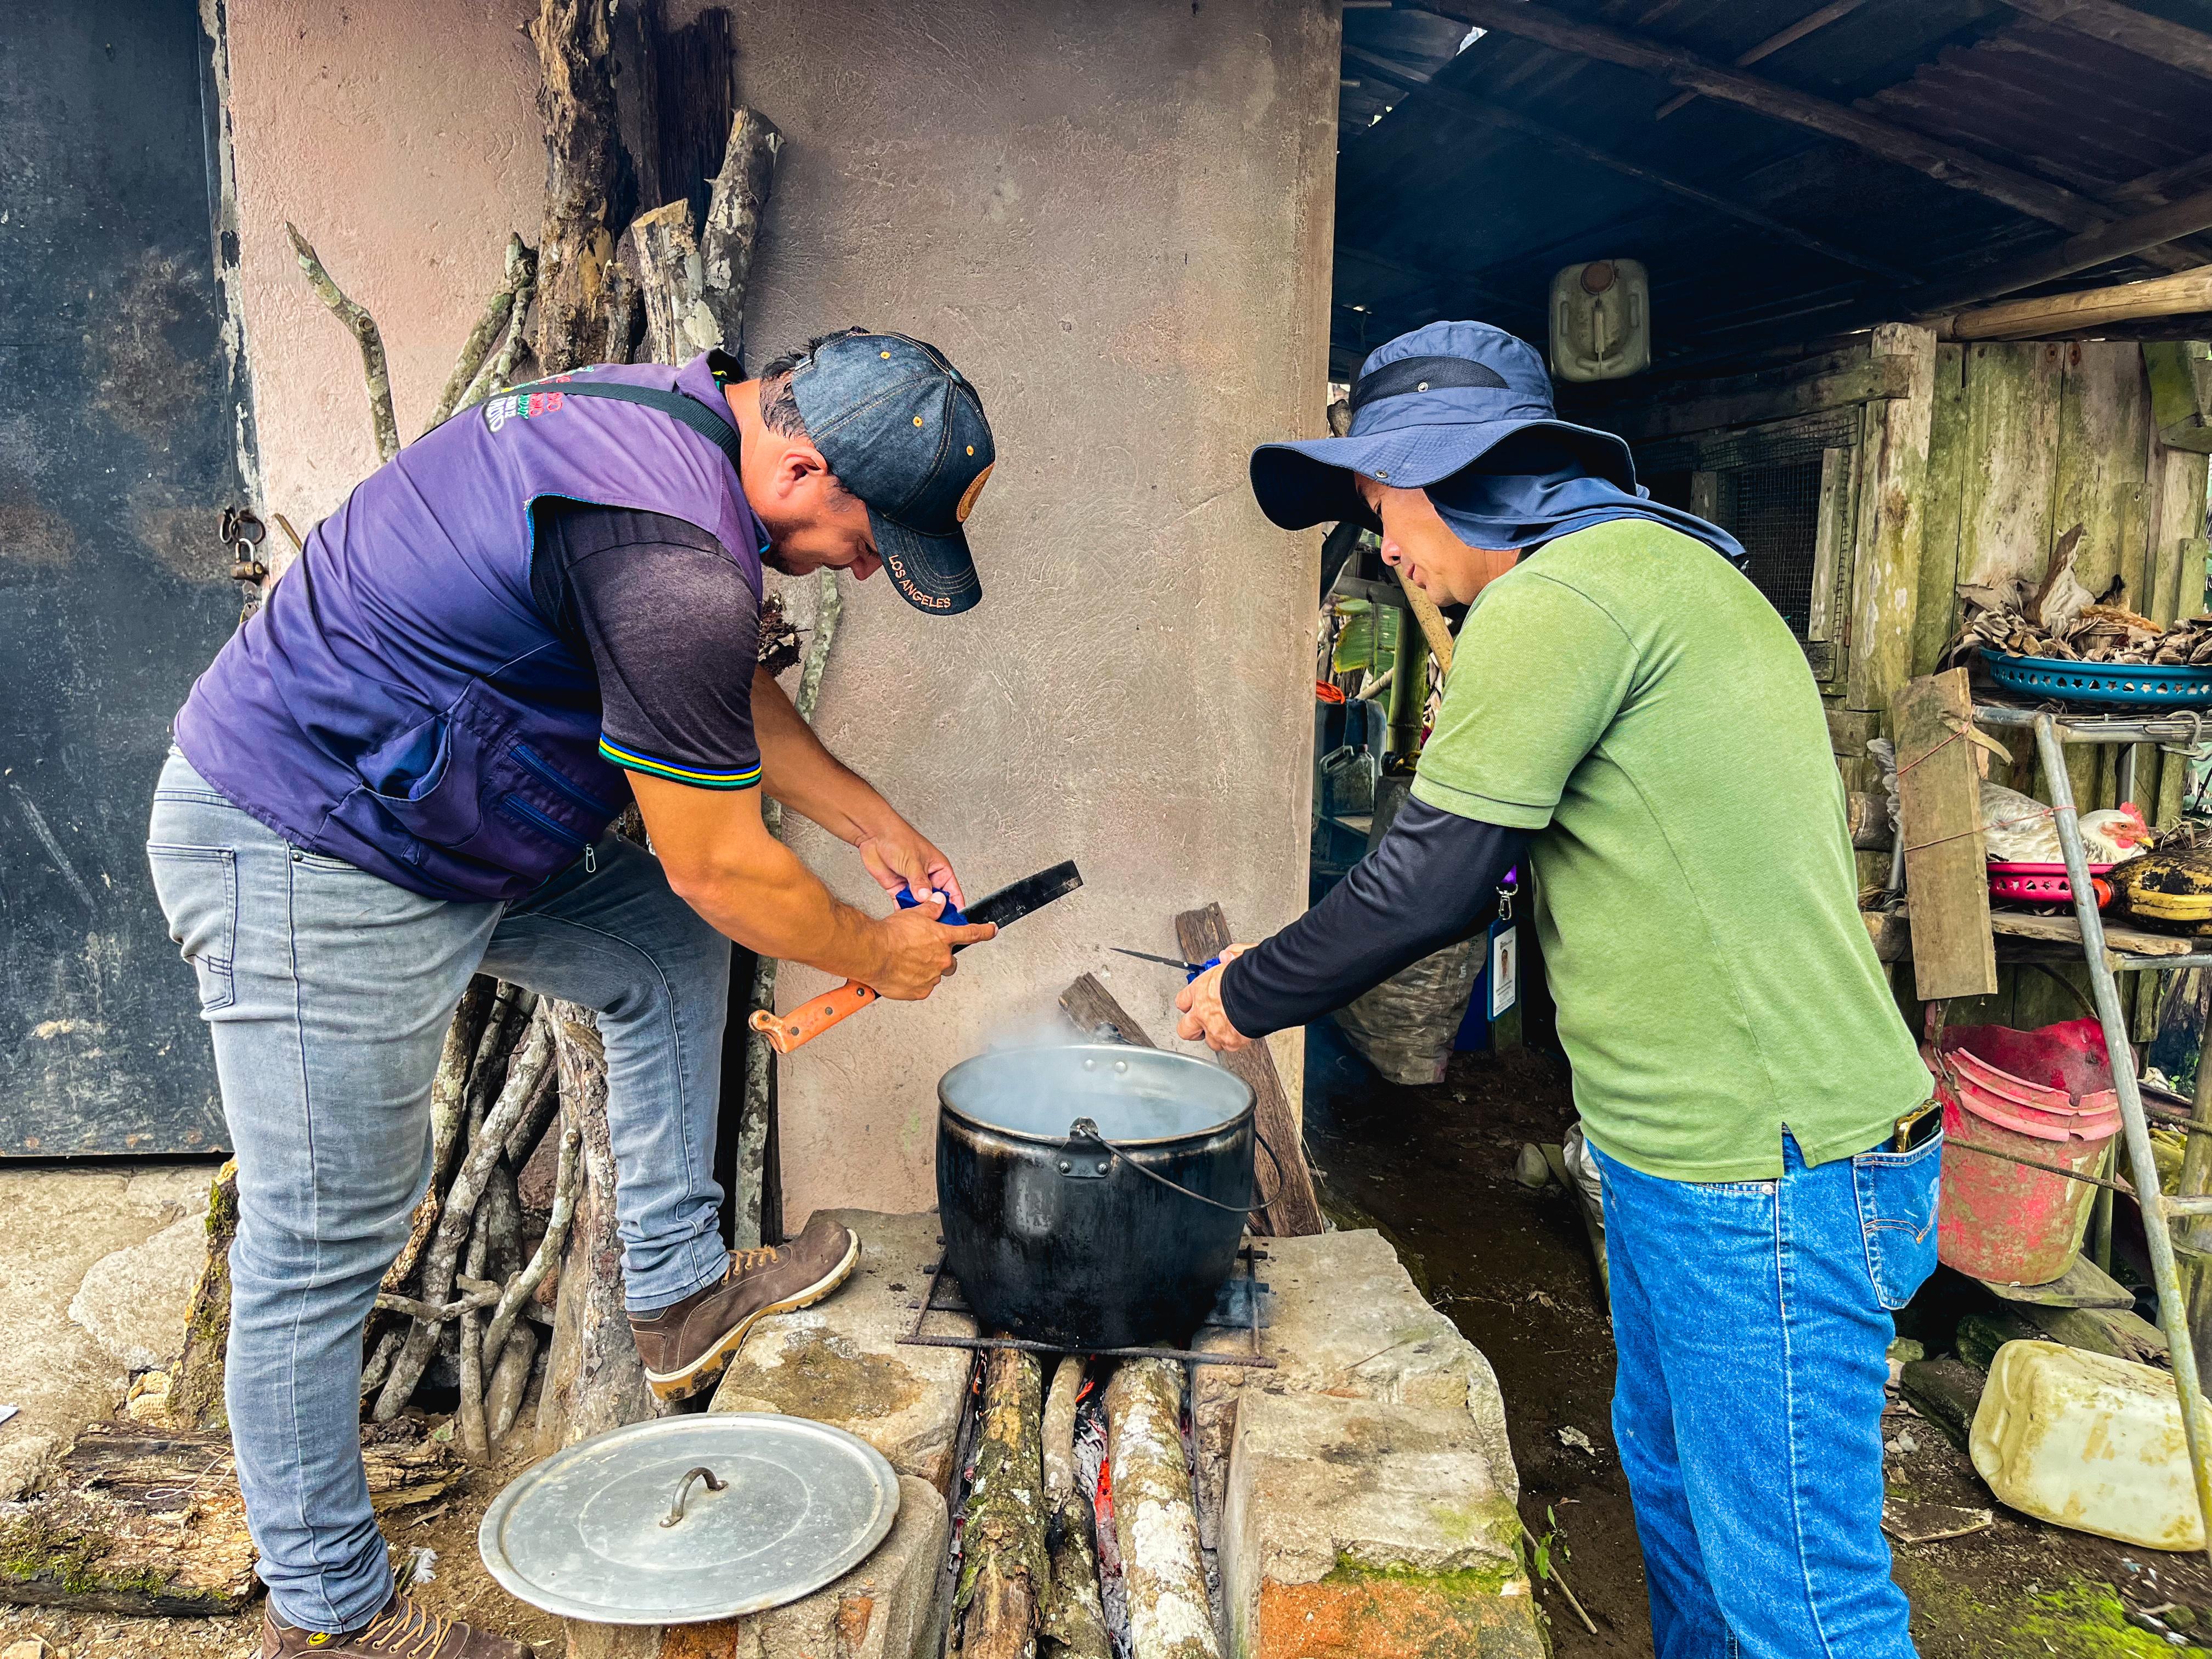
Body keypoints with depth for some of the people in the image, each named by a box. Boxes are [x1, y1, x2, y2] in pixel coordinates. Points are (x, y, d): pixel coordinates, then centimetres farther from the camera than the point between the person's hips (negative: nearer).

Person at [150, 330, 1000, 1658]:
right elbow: (721, 864, -20)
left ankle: (679, 1293, 25)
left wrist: (871, 821, 16)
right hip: (308, 868, -10)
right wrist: (880, 957, -3)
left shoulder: (680, 410, 2)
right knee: (327, 1247, 2)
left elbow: (729, 691, 16)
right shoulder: (676, 564, -31)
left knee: (674, 951, 14)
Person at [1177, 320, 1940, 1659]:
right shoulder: (1664, 569, 16)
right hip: (1690, 1150, 10)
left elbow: (1428, 884, -19)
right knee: (1668, 1467, 24)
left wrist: (1248, 995, -4)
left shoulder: (1560, 595, -17)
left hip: (1767, 1177, -10)